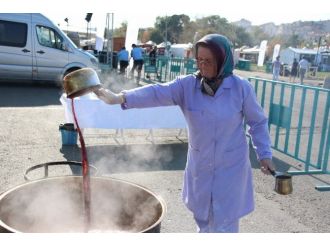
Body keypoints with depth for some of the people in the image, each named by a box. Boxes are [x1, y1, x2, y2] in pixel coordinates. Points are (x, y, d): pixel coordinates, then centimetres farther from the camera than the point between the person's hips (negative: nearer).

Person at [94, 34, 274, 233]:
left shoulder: (241, 88, -13)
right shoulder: (187, 85, -11)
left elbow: (258, 122, 0)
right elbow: (157, 93, -25)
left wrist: (265, 153, -1)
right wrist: (121, 98, -39)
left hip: (230, 167, -3)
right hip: (200, 166, 3)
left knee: (224, 223, 3)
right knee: (202, 216, 23)